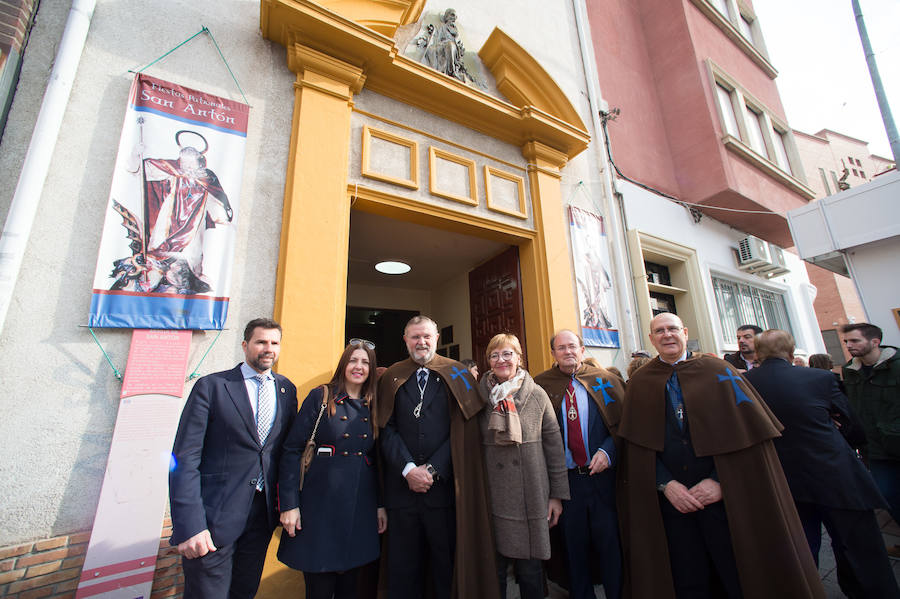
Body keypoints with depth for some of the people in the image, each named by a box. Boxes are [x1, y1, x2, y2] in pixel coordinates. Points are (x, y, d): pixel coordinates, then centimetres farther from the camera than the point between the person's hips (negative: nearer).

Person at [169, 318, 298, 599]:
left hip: (264, 512, 4)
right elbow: (185, 459, -11)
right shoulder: (211, 386, -9)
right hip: (215, 516, -4)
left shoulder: (287, 389, 3)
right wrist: (189, 525, -17)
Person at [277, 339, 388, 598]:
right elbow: (292, 450, -6)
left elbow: (377, 458, 10)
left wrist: (381, 504, 7)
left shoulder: (373, 406, 7)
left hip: (362, 506, 4)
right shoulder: (320, 397, -4)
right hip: (322, 502, -3)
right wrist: (289, 503, -11)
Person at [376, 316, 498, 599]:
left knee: (447, 563, 11)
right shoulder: (391, 378, 6)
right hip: (401, 485, 2)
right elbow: (387, 429, 0)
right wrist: (408, 469, -10)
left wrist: (433, 469, -9)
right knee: (403, 569, 14)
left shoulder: (456, 375, 2)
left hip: (444, 485, -1)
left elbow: (462, 430, -4)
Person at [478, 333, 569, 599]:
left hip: (532, 495, 0)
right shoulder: (480, 397, -1)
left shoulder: (537, 395, -1)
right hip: (493, 497, 1)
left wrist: (557, 494, 2)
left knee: (530, 570, 10)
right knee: (494, 570, 11)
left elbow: (554, 444, 1)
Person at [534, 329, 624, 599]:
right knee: (573, 545, 15)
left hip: (603, 474, 0)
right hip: (564, 478, 0)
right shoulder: (541, 385, -1)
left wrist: (607, 451, -12)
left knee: (610, 541, 11)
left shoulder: (605, 380, 1)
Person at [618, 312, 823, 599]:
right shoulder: (640, 382, 3)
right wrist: (666, 484, -11)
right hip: (670, 499, 1)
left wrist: (719, 481, -12)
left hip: (725, 497, 0)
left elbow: (743, 431, -4)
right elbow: (639, 442, 0)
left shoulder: (717, 370, 1)